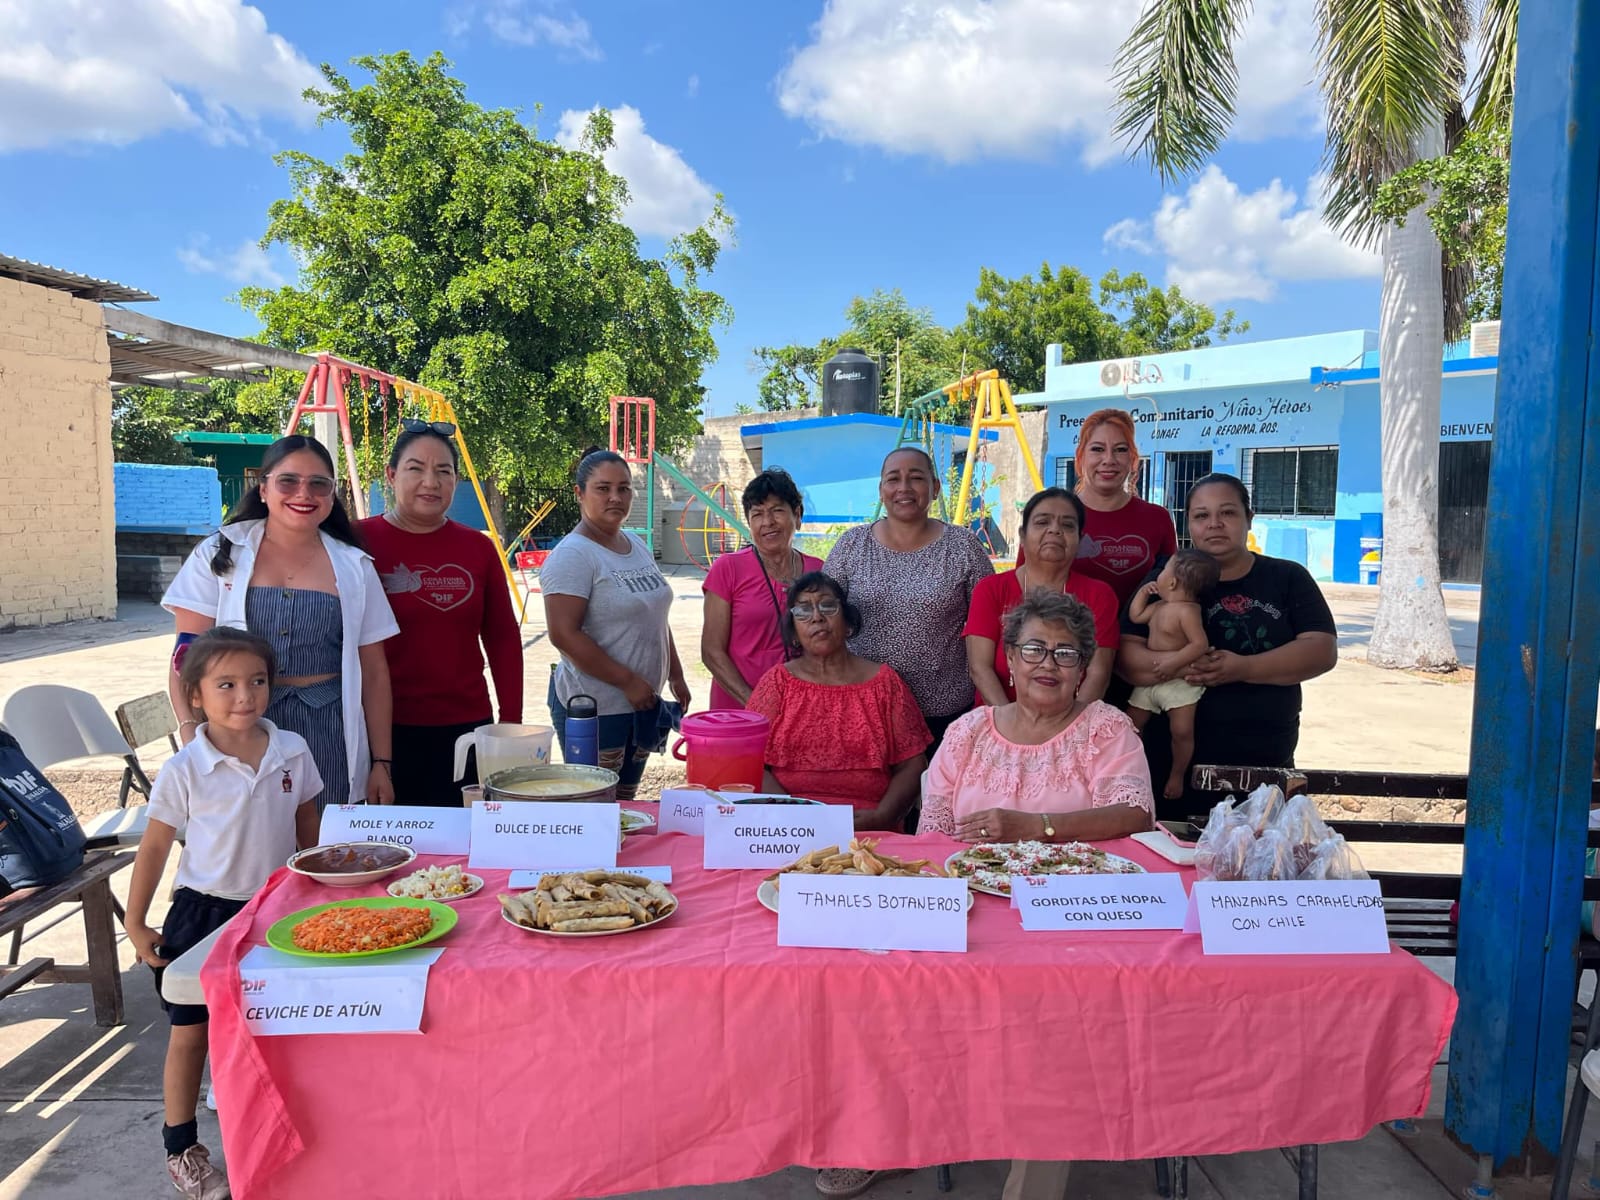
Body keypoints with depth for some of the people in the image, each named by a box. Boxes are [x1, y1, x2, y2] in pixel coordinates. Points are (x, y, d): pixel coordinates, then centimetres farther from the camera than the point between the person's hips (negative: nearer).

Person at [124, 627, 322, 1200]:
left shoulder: (293, 751, -8)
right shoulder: (184, 770, -15)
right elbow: (154, 846, -6)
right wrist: (135, 923, -3)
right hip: (204, 913, -2)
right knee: (190, 1033, 10)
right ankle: (181, 1148, 28)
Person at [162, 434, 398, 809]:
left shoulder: (354, 567, 8)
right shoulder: (219, 554, 4)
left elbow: (373, 671, 8)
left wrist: (381, 762, 5)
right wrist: (193, 735, -14)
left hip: (328, 740, 1)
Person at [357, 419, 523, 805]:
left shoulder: (478, 548, 6)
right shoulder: (361, 541, -4)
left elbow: (503, 637, 10)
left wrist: (512, 720, 7)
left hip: (467, 726, 3)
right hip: (387, 729, -3)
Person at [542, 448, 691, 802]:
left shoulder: (638, 547, 12)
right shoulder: (572, 555, -14)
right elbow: (564, 634, -21)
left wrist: (676, 676, 18)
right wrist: (628, 681, -20)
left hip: (642, 704, 8)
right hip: (594, 709, -8)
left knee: (626, 804, 16)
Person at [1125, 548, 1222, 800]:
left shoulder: (1187, 611, -20)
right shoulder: (1160, 606, 8)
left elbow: (1200, 643, -27)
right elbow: (1135, 616, 20)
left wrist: (1173, 663, -31)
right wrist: (1144, 591, 13)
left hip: (1179, 682, -8)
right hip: (1149, 680, 9)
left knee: (1182, 731, -9)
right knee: (1129, 726, 11)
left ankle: (1177, 775, 11)